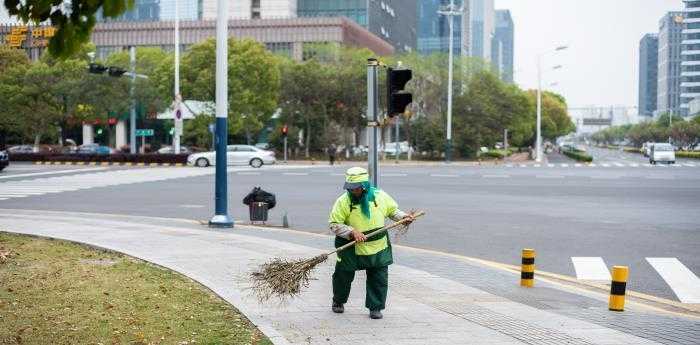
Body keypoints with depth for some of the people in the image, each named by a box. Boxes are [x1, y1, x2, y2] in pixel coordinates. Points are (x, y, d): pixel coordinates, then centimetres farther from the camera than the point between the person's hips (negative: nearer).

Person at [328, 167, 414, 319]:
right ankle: (338, 302, 39)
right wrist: (352, 232, -24)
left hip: (378, 249, 1)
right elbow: (334, 225, -12)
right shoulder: (343, 201, -13)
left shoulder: (380, 196, -5)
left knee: (379, 279, 3)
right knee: (343, 277, 14)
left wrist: (402, 216, -5)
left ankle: (375, 307, 19)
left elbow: (392, 210, 14)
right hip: (351, 249, -1)